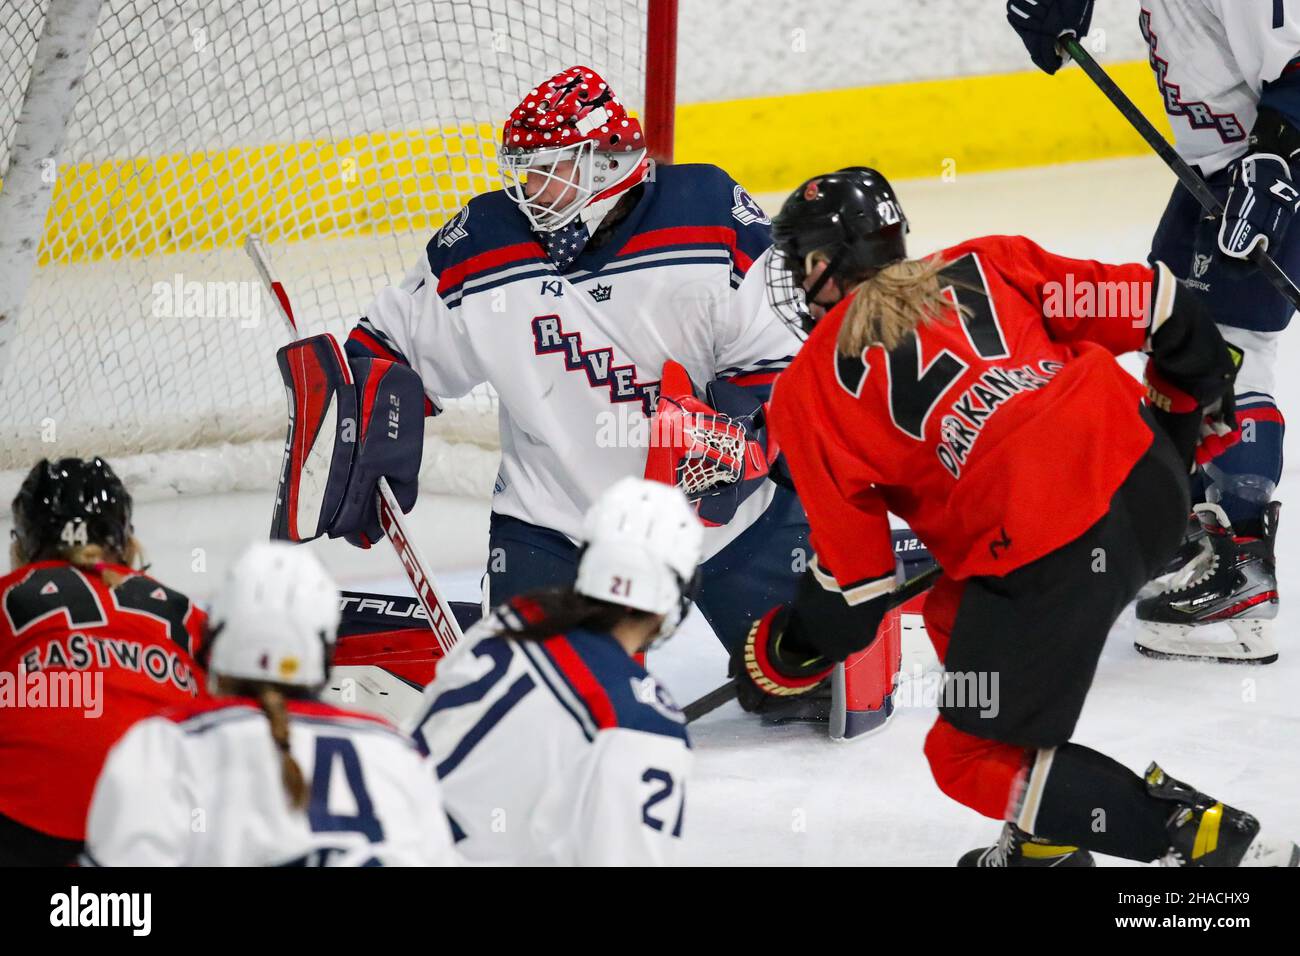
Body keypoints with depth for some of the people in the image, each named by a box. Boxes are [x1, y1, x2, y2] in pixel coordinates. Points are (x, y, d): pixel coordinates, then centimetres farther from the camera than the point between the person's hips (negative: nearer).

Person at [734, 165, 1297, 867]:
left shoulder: (809, 391, 9)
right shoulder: (984, 263, 17)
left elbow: (855, 576, 8)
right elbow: (1152, 306, 14)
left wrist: (787, 651, 26)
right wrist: (1202, 389, 34)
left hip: (1047, 548, -7)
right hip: (1150, 474, 7)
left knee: (975, 757, 9)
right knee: (955, 614, 28)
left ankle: (1217, 840, -3)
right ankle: (1043, 842, 28)